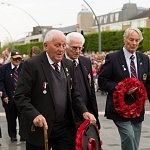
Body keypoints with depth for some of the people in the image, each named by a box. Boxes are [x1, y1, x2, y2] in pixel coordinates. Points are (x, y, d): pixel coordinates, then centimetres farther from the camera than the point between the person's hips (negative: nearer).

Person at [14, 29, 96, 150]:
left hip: (65, 127, 5)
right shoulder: (32, 65, -9)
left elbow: (74, 94, 14)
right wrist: (34, 115, -28)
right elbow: (20, 96, -13)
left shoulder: (68, 65, 10)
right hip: (40, 127, -5)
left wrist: (84, 111, -4)